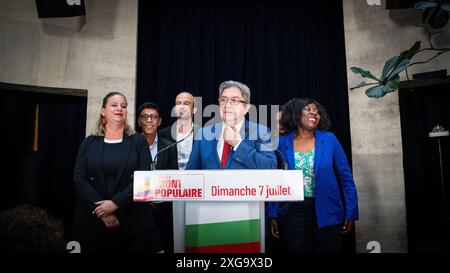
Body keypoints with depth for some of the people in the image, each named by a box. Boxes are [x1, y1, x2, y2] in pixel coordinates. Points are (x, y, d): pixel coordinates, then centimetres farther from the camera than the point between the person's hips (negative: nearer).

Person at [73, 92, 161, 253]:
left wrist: (115, 203, -17)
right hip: (93, 222, 1)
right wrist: (101, 211, -12)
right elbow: (79, 180, -1)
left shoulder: (138, 142, 5)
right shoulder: (89, 143, 8)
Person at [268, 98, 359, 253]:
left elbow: (346, 178, 2)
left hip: (326, 213, 1)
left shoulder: (329, 139, -2)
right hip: (292, 213, 0)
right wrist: (273, 215, -1)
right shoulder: (282, 143, -1)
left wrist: (350, 212, 0)